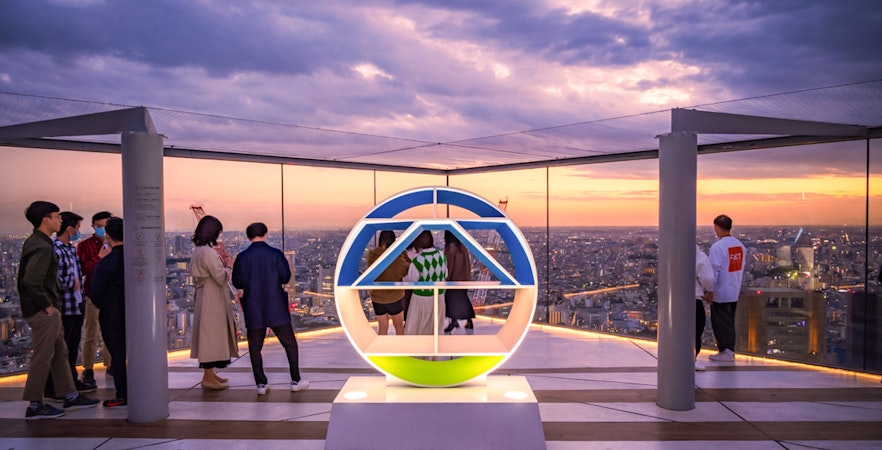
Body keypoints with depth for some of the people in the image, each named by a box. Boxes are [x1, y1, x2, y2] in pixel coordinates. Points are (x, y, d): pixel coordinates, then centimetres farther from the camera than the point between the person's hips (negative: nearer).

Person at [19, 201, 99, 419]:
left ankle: (71, 396, 25)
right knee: (42, 358, -1)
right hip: (43, 312, -10)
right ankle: (34, 406, 9)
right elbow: (32, 280, -30)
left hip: (47, 311, 10)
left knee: (60, 353, 16)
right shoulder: (42, 246, -19)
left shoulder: (33, 242, 13)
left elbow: (24, 278, 21)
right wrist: (47, 305, -19)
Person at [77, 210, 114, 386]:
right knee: (92, 335, 0)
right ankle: (88, 370, 10)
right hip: (94, 295, -4)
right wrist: (99, 257, -18)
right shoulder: (85, 245, -2)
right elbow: (81, 270, -13)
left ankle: (110, 365, 23)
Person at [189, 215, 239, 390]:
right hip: (212, 299, -10)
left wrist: (221, 264, 12)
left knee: (210, 336, 17)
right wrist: (228, 266, -2)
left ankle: (210, 374, 27)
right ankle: (208, 378, 3)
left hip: (205, 296, 10)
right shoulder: (208, 252, -20)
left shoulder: (198, 250, 10)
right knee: (212, 335, -3)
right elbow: (221, 278, -20)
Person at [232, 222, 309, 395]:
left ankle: (261, 384, 12)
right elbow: (286, 277, -7)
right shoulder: (275, 254, -8)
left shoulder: (242, 257, -5)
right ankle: (296, 381, 12)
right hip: (276, 309, -1)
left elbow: (237, 283, -3)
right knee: (290, 343, 10)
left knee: (255, 347, 11)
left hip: (253, 310, 1)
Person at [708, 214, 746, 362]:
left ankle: (726, 351, 2)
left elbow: (714, 271, -18)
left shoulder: (717, 247, -18)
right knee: (729, 322, 15)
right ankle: (730, 350, 20)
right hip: (735, 292, 7)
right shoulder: (740, 245, 5)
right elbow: (741, 268, 11)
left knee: (720, 322, 1)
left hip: (720, 293, -7)